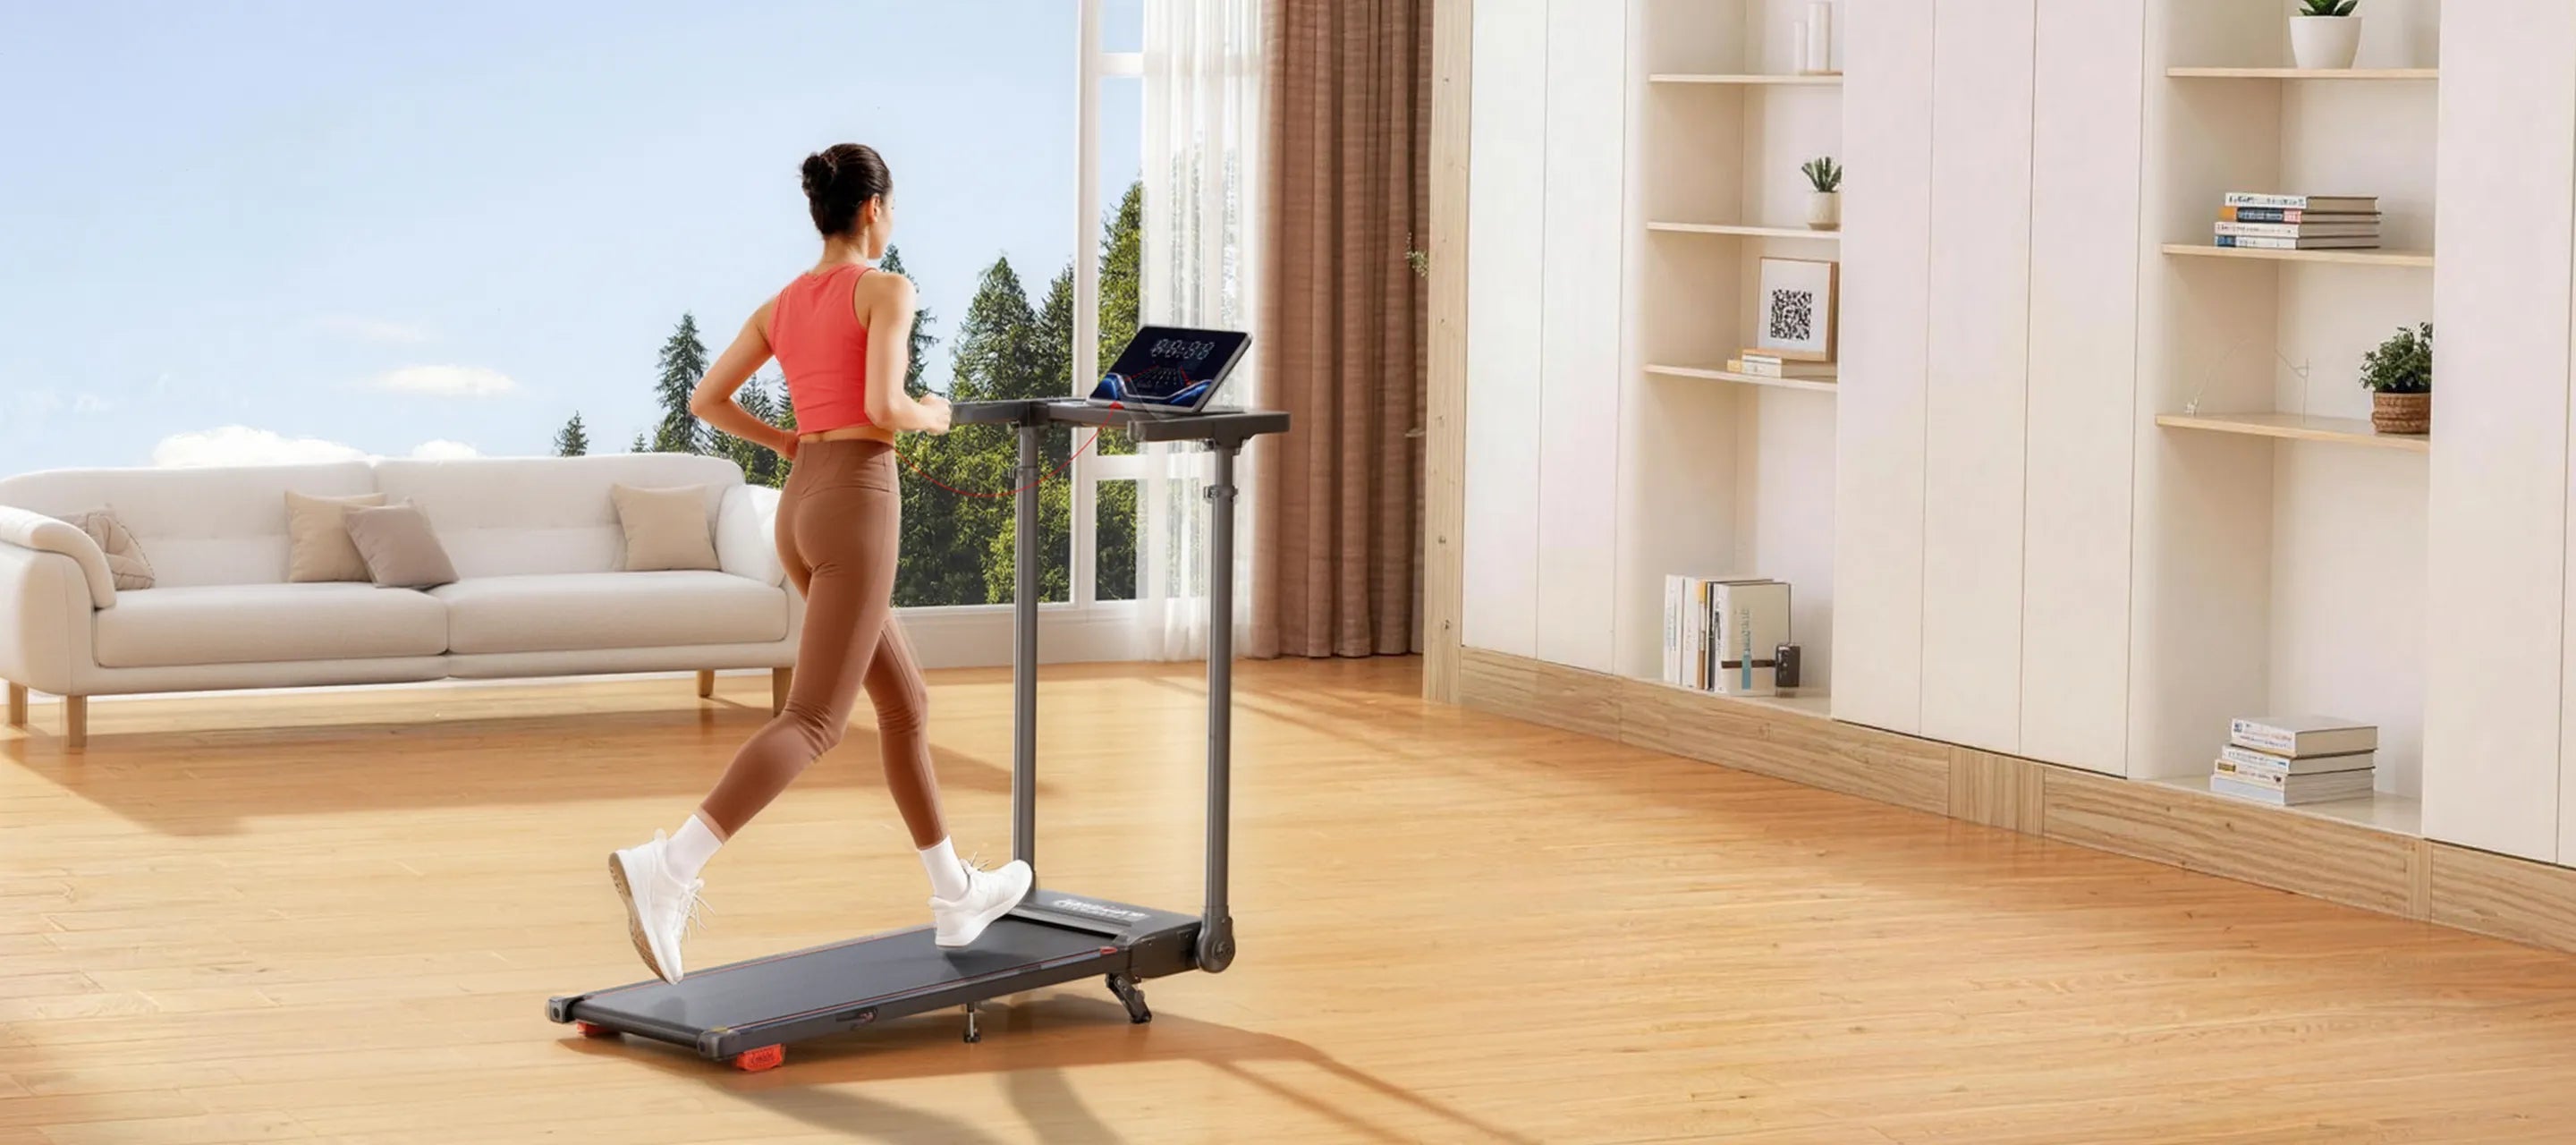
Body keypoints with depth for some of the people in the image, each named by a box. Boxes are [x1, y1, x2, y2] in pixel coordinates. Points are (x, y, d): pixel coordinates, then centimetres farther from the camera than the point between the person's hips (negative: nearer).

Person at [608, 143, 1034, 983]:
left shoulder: (782, 305, 15)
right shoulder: (886, 290, -6)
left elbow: (705, 400, 13)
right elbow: (884, 406, -18)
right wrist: (931, 418, 3)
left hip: (800, 507, 8)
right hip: (856, 507, -8)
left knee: (905, 702, 19)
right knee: (813, 723, -13)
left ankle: (956, 896, 26)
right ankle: (667, 870, -30)